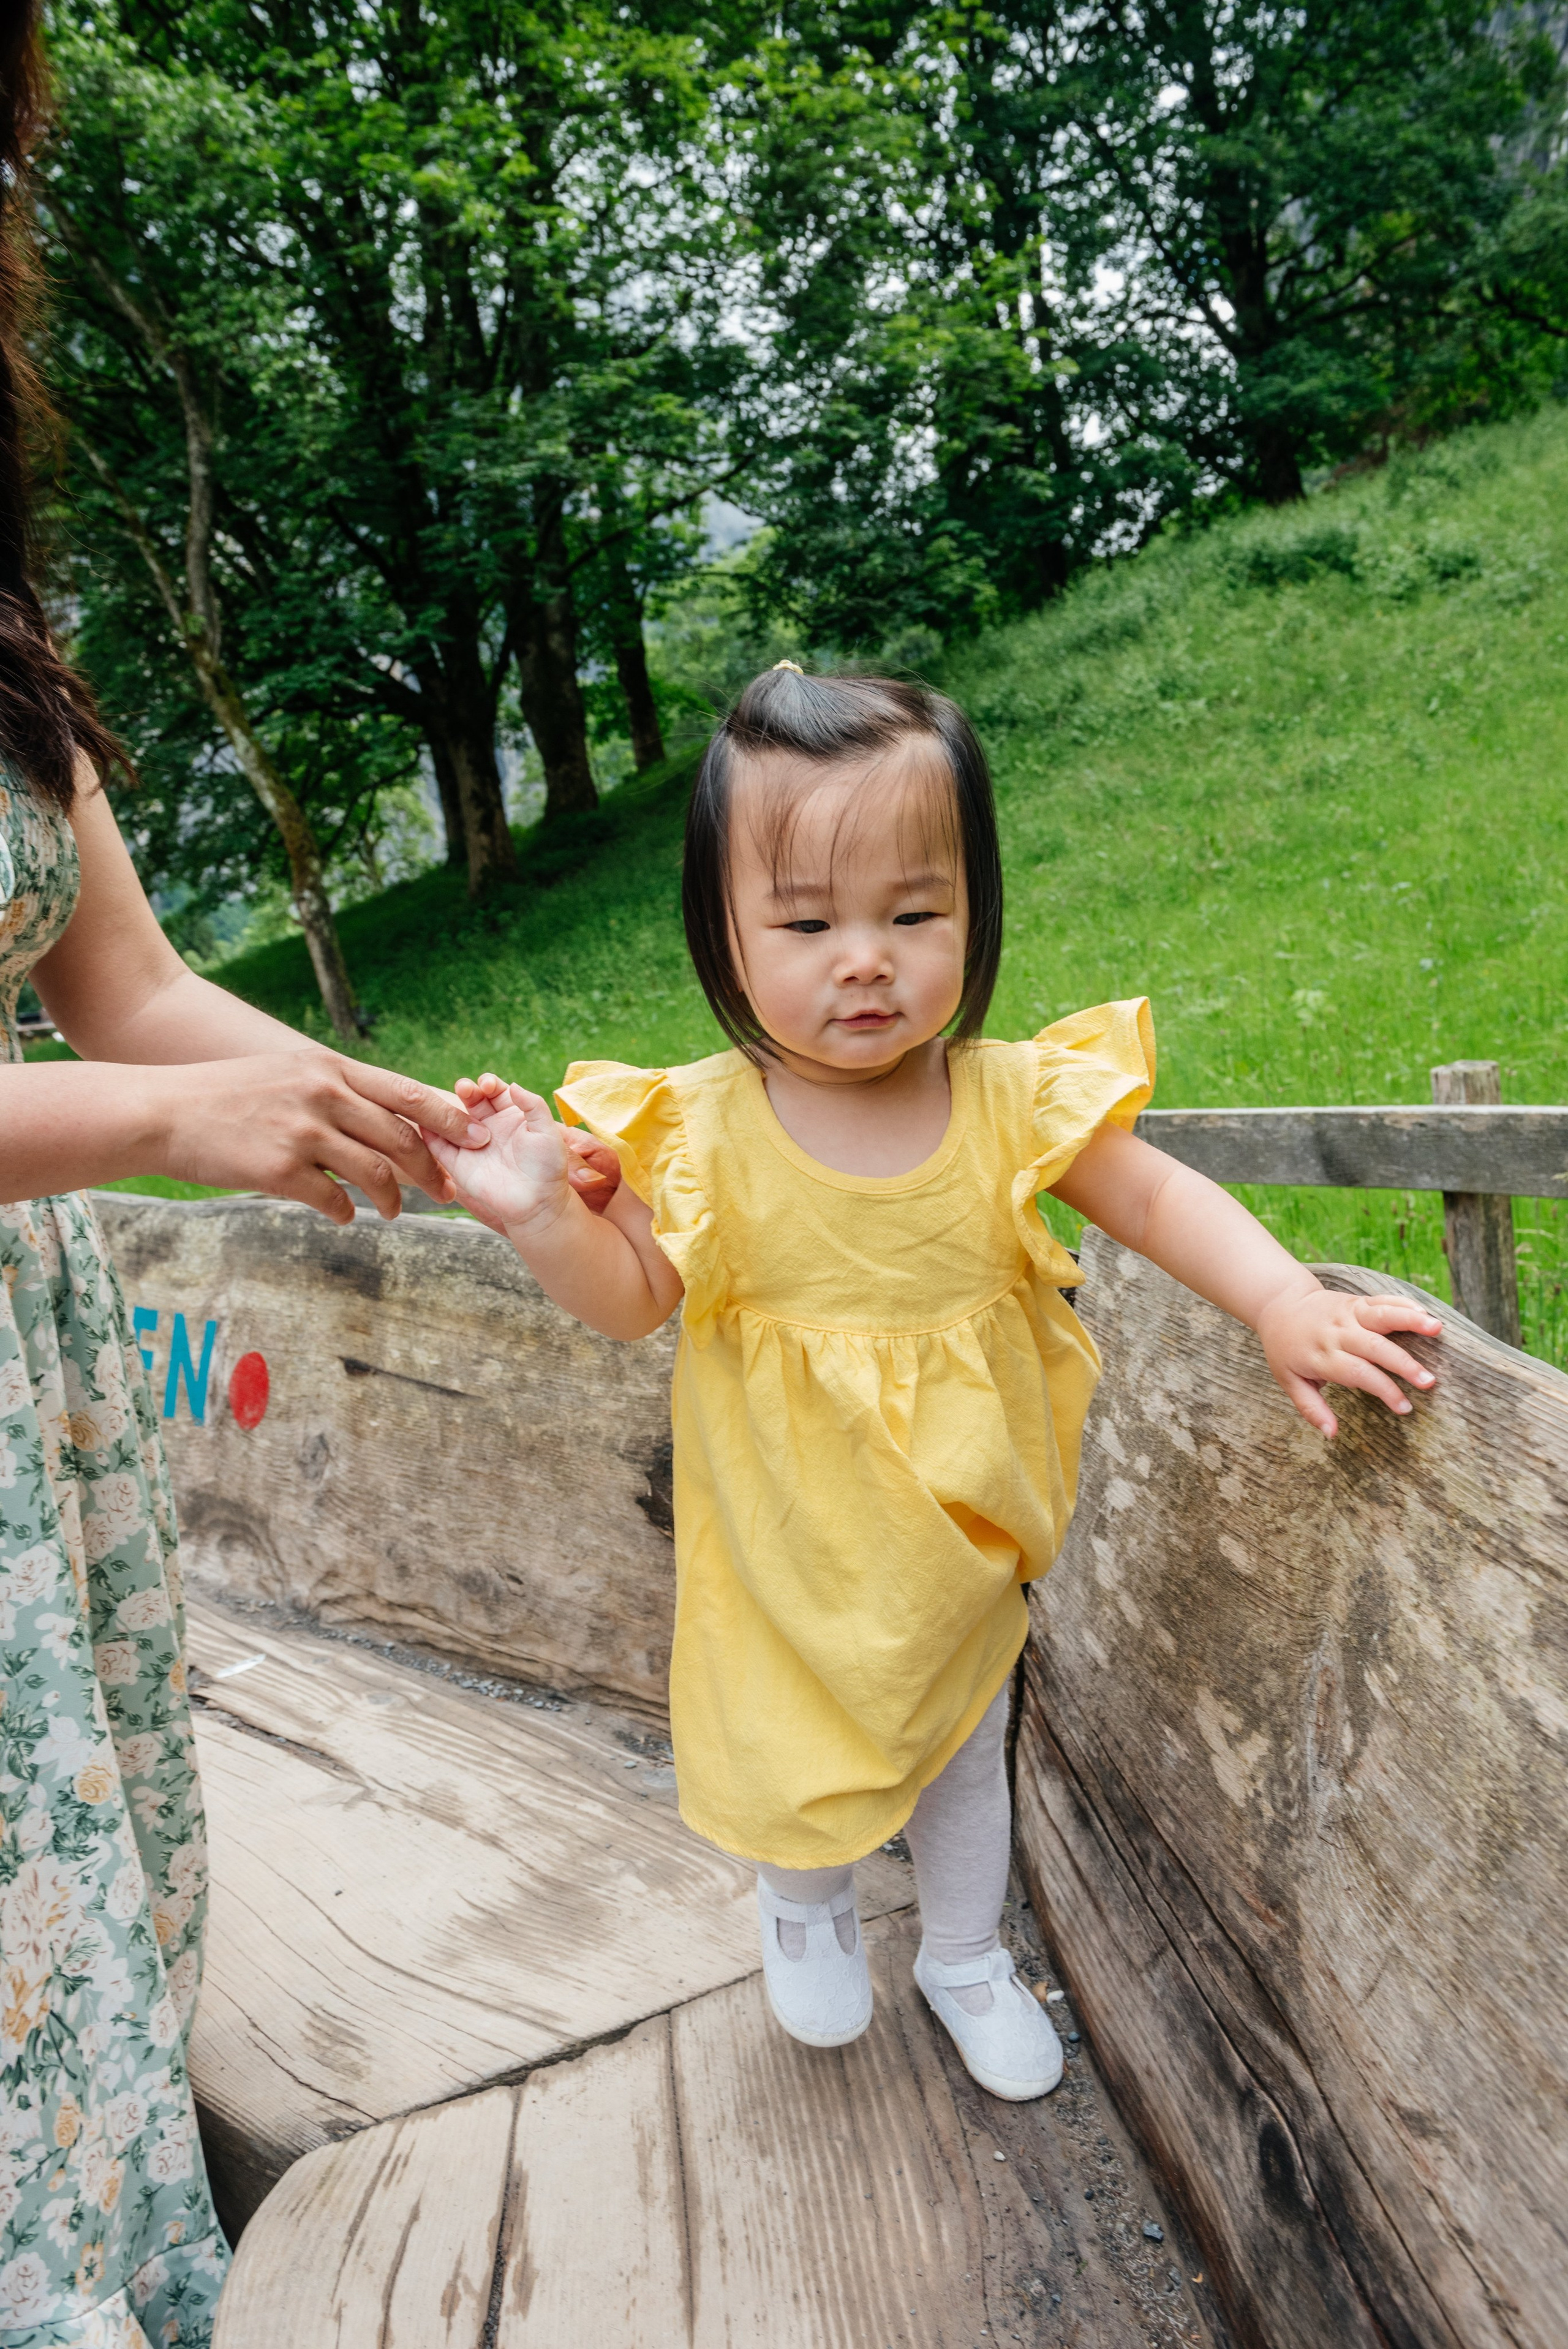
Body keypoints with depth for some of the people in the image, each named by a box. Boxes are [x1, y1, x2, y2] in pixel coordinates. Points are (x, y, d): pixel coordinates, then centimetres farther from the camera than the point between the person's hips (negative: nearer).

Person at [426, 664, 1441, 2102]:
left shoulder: (1009, 1099, -18)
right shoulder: (702, 1131, -20)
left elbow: (1158, 1198, -10)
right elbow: (632, 1298, -11)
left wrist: (1286, 1305, -25)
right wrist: (543, 1214, -29)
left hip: (961, 1538, 2)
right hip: (789, 1545, -1)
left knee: (966, 1754, 24)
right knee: (794, 1765, 14)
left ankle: (966, 1955, 55)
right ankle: (806, 1904, 53)